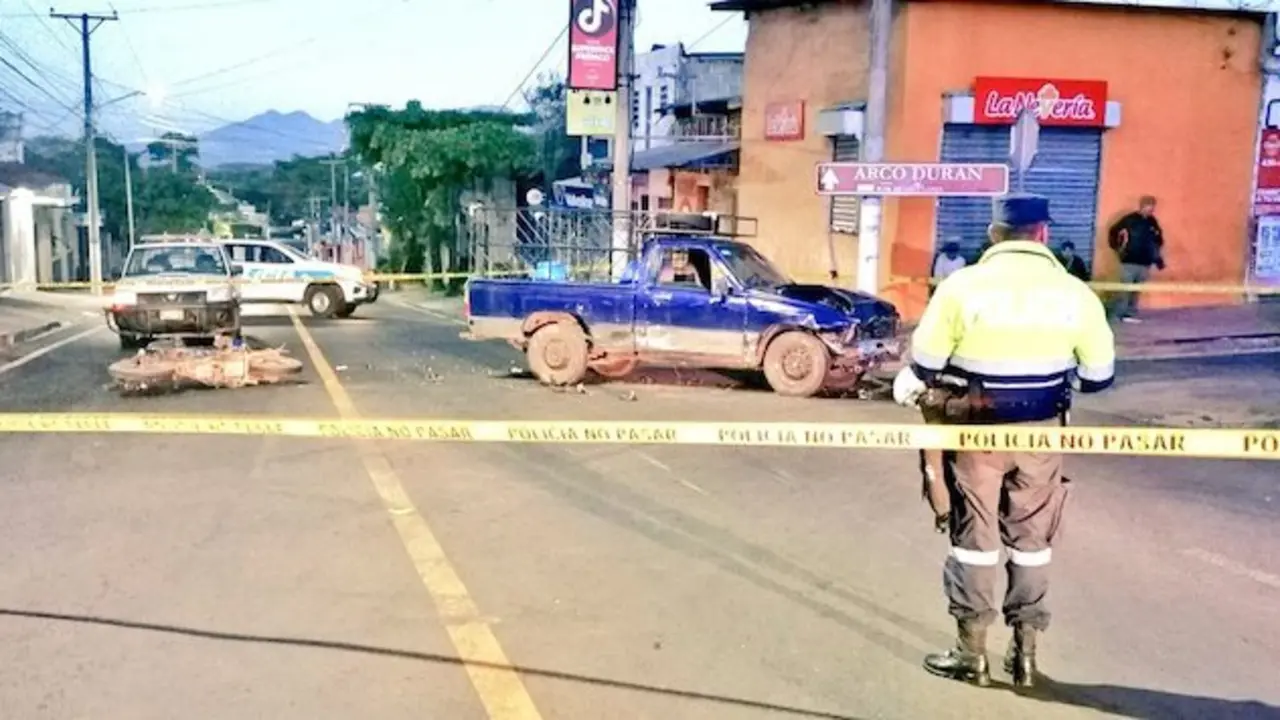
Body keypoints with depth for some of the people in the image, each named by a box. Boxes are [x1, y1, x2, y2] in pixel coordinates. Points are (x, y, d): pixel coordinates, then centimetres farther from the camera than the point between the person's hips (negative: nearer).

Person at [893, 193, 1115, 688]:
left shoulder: (963, 285, -12)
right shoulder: (1075, 293, -5)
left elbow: (925, 364, -8)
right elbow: (1099, 375, 3)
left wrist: (909, 384, 15)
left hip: (976, 429, -2)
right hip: (1041, 432, 2)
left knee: (973, 536, 9)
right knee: (1031, 539, 15)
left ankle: (972, 652, 16)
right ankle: (1025, 652, 22)